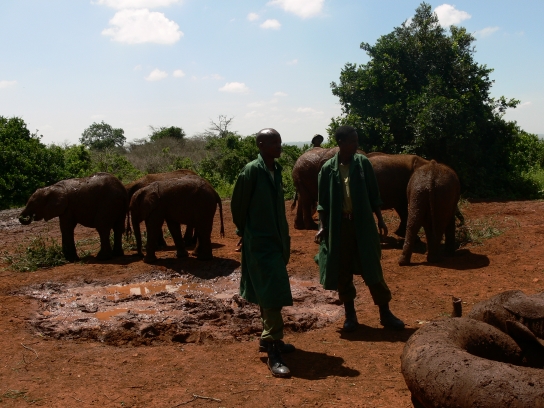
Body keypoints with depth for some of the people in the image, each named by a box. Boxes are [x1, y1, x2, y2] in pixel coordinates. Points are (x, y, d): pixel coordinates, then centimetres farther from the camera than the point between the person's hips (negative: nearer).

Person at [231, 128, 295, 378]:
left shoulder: (276, 170, 9)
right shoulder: (252, 170, -15)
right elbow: (238, 205, -8)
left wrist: (285, 237, 15)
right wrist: (245, 231, 4)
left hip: (276, 241, 8)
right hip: (259, 243, -8)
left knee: (270, 295, 17)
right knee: (272, 295, -11)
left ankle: (268, 339, 31)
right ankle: (273, 354, -8)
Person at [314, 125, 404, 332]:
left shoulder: (363, 163, 0)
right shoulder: (328, 168, -2)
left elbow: (373, 194, 5)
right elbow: (323, 201, 1)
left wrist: (380, 220, 2)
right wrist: (322, 226, -5)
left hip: (363, 222, 0)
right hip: (338, 224, 0)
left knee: (372, 269, 4)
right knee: (342, 272, 6)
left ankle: (385, 313, 15)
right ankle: (350, 315, 20)